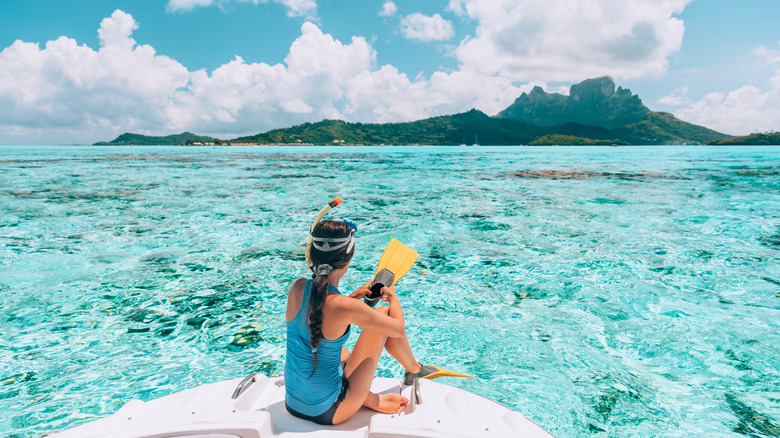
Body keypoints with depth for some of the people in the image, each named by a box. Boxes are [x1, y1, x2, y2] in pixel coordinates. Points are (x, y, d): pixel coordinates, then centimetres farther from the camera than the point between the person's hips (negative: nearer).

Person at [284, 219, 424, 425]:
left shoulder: (297, 287, -10)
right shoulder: (347, 308, -26)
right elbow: (398, 329, -11)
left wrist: (354, 296, 14)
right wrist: (393, 296, 7)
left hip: (292, 405, 6)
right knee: (384, 312, 1)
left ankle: (368, 398, 22)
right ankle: (414, 368, 26)